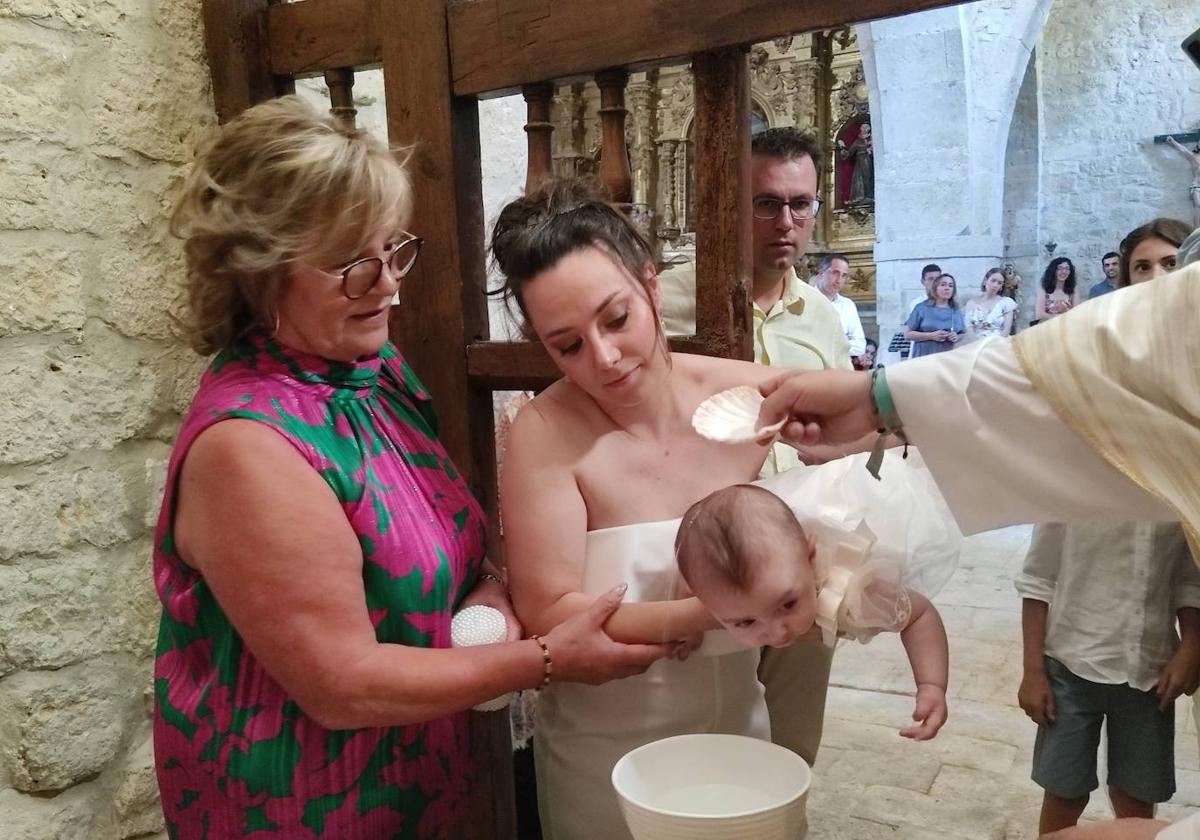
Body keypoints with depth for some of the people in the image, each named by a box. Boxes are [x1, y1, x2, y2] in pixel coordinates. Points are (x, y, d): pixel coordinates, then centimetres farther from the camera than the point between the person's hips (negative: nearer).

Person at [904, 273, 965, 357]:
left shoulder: (956, 311, 11)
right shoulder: (922, 308, 2)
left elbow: (964, 334, 18)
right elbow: (907, 334, -2)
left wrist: (957, 337, -6)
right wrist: (931, 336, -14)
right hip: (924, 358, -3)